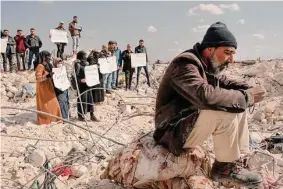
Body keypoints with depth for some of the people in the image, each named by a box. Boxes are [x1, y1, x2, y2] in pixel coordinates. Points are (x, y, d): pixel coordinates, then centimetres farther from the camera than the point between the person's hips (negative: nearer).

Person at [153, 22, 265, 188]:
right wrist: (246, 96, -26)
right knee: (226, 112, -29)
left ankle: (238, 159, 5)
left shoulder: (208, 66, 7)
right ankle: (225, 168, -9)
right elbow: (207, 95, -38)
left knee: (239, 106, 6)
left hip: (194, 122, 10)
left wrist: (248, 89, -6)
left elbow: (225, 83, 17)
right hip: (176, 131, -10)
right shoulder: (185, 64, -23)